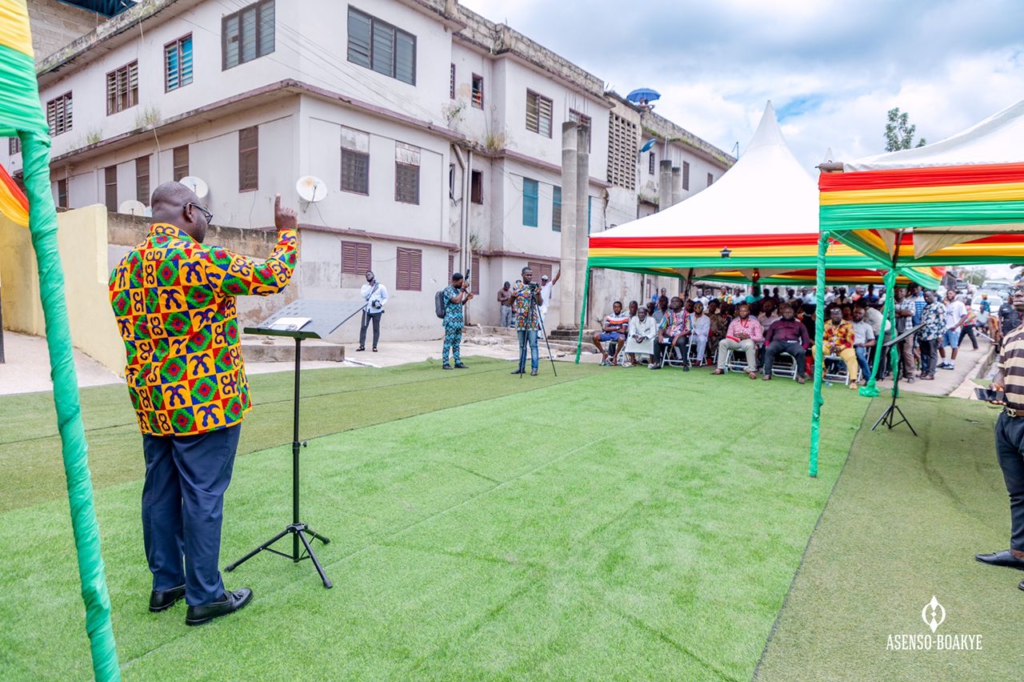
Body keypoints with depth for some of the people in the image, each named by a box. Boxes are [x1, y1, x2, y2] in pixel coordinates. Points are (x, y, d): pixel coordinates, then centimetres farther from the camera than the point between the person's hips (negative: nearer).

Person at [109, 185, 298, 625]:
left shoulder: (124, 270, 8)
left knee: (160, 493, 16)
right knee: (202, 498, 1)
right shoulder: (201, 260, -17)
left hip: (153, 407, 8)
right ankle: (204, 597, 13)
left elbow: (138, 336, 16)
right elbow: (273, 277, -9)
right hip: (206, 406, -8)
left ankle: (165, 584, 30)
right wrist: (287, 232, 5)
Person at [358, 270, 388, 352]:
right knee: (363, 327, -4)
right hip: (366, 310, 2)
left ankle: (374, 346, 7)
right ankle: (362, 345, 2)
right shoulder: (365, 286, 11)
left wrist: (381, 304, -15)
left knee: (376, 329, 1)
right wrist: (370, 286, -8)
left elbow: (385, 298, 3)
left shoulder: (381, 287, 3)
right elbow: (363, 295, -8)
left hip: (377, 311, -2)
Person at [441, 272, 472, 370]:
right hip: (451, 321, -8)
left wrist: (467, 298, 5)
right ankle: (445, 363, -1)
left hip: (459, 321, 8)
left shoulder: (457, 290, 16)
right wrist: (463, 289, -13)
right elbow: (457, 300, -21)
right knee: (448, 342, -5)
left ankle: (458, 362, 13)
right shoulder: (448, 289, -10)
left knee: (457, 343, 10)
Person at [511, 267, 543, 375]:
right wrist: (512, 296, -9)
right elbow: (511, 302, 12)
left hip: (532, 320, -3)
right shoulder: (517, 287, 9)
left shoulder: (535, 287, 0)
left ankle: (534, 368, -2)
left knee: (533, 345, -5)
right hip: (520, 320, 3)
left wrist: (538, 294, -25)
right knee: (522, 345, 9)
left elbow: (540, 303, -7)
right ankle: (521, 367, 16)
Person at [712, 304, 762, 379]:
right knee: (723, 342, -26)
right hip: (735, 341, 3)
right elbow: (728, 336, 9)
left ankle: (752, 370, -40)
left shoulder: (755, 322, 12)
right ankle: (720, 368, -27)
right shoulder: (734, 322, 19)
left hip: (748, 340, -3)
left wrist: (748, 336, -17)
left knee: (749, 345, -40)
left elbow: (759, 337, 2)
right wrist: (736, 336, -12)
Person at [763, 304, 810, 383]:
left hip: (793, 343, 0)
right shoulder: (776, 323, 30)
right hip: (778, 342, 0)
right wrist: (767, 345, -1)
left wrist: (804, 348, -3)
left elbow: (806, 338, 18)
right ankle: (767, 374, -34)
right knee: (769, 349, -35)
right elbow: (768, 336, 20)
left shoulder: (799, 324, 28)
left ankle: (801, 375, -26)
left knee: (801, 352, -34)